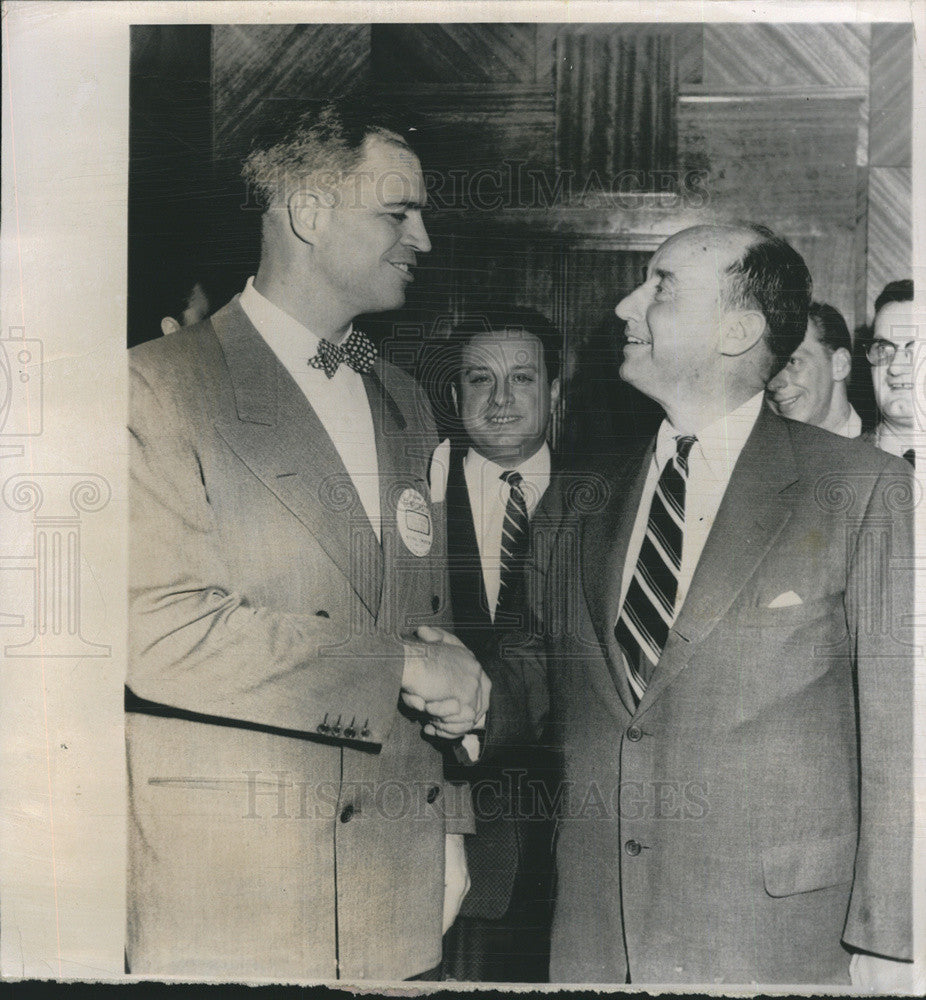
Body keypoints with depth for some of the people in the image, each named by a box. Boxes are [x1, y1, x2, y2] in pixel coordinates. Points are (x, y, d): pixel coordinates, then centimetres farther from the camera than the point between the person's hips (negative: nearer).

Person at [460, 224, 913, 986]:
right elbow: (543, 667, 12)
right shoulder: (590, 501, 6)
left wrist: (887, 948, -8)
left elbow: (899, 738, -7)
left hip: (776, 943, -3)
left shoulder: (865, 489, -6)